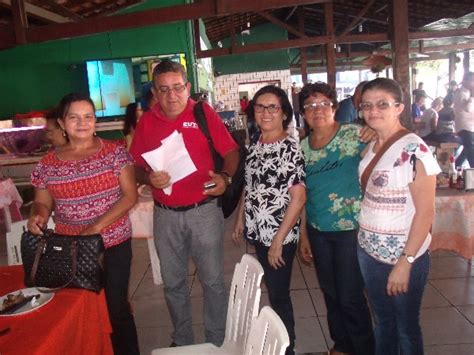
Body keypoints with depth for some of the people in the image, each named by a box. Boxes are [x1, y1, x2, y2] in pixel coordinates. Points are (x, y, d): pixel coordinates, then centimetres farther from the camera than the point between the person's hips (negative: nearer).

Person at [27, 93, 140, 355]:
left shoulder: (115, 152, -4)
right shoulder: (48, 163, 3)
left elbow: (130, 196, -9)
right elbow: (42, 202, 9)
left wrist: (96, 227, -19)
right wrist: (37, 216, -16)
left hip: (114, 244, -2)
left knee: (116, 306, 4)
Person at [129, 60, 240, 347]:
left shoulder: (204, 113, -5)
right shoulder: (146, 122, 3)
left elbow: (231, 152, -3)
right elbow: (136, 166, 8)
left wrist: (225, 177, -21)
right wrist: (149, 178, -13)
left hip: (204, 211, -3)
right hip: (165, 216, 3)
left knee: (213, 280, 8)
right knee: (173, 284, 17)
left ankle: (217, 341, 30)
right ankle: (182, 341, 38)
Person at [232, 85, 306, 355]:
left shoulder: (290, 148, -14)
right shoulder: (256, 146, 6)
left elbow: (299, 198, -17)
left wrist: (279, 239, -19)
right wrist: (240, 220, 13)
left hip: (279, 235, -6)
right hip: (258, 232, 6)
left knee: (279, 294, 7)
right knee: (272, 291, 20)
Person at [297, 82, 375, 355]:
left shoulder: (355, 135, -9)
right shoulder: (302, 147, 5)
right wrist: (303, 236, 11)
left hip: (350, 229, -4)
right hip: (317, 232, 5)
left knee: (351, 297, 4)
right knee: (330, 293, 18)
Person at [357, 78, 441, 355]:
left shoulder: (414, 150, -17)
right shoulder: (370, 147, 4)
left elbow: (425, 212, -18)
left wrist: (405, 262, -19)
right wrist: (362, 235, 2)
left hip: (403, 257, -6)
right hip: (369, 251, 6)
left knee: (406, 327, 13)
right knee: (382, 321, 22)